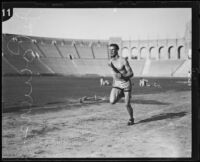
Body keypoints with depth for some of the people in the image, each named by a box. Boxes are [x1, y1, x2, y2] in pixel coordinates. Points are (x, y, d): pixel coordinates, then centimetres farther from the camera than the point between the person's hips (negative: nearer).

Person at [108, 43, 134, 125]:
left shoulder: (123, 60, -15)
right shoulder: (110, 62, 0)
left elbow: (131, 74, -15)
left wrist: (122, 76, -29)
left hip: (126, 84, -4)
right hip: (116, 85, 4)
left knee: (127, 104, -2)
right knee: (112, 101, -19)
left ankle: (131, 119, 28)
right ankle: (121, 94, 15)